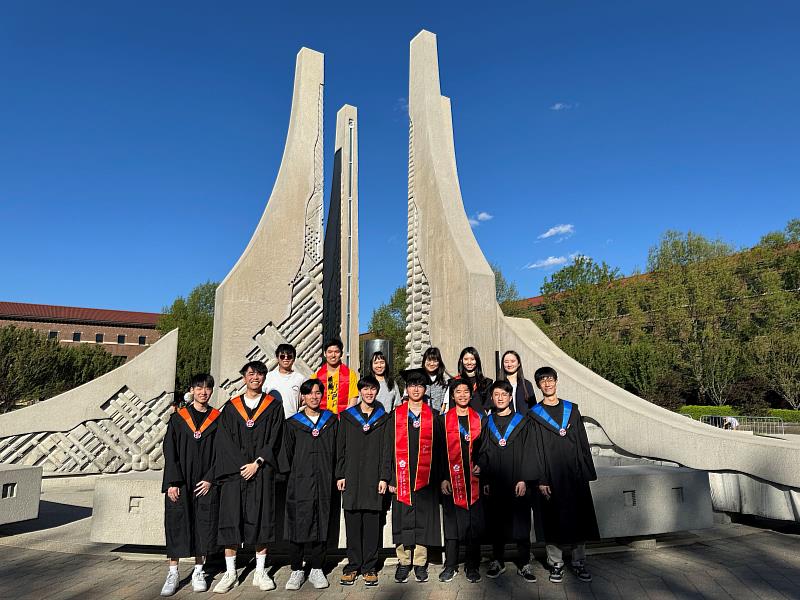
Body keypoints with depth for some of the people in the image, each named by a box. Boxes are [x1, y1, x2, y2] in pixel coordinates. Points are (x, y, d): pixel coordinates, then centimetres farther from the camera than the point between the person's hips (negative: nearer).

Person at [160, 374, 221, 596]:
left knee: (202, 525, 6)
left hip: (205, 483, 0)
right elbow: (169, 451, -2)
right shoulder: (178, 418, 1)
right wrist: (172, 482, -10)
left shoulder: (217, 419, 2)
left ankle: (198, 572, 20)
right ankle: (173, 574, 15)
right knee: (176, 524, 2)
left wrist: (210, 479, -7)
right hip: (179, 482, 0)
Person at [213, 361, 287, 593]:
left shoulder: (273, 406, 5)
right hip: (234, 470, 1)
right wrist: (241, 465, -9)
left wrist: (257, 463, -11)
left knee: (261, 520, 2)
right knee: (231, 519, 1)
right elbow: (224, 441, 1)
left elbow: (274, 439, -1)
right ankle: (230, 573, 13)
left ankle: (260, 572, 13)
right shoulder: (231, 407, 8)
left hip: (262, 471, -1)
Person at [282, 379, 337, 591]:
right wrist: (292, 475, 3)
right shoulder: (293, 423, 4)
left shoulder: (331, 421, 8)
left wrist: (336, 477, 3)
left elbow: (336, 452, 9)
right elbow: (287, 454, 6)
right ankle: (296, 571, 15)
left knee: (321, 524, 6)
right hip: (299, 482, -1)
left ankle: (317, 569, 19)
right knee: (298, 525, 1)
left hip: (324, 483, 1)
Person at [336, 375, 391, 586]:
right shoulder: (347, 416, 7)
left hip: (374, 477, 0)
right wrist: (340, 475, 1)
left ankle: (369, 567, 15)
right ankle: (353, 566, 17)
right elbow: (341, 447, 7)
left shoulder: (384, 418, 6)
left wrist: (384, 477, -3)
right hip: (352, 477, 1)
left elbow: (387, 449, 4)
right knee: (352, 523, 4)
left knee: (372, 524, 3)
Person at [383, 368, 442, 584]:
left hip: (425, 476, 0)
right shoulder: (396, 415, 5)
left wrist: (440, 477, 1)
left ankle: (420, 562, 19)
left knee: (423, 518, 6)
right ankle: (403, 562, 19)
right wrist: (388, 478, -1)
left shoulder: (433, 416, 6)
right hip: (402, 475, 0)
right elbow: (389, 449, 4)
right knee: (402, 519, 5)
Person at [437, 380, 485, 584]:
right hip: (452, 478, -1)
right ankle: (450, 566, 16)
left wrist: (480, 465, -7)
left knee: (474, 523, 4)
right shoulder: (444, 419, 3)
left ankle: (472, 566, 17)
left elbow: (483, 447, 11)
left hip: (474, 478, 1)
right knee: (452, 521, 5)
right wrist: (443, 478, -6)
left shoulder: (478, 419, 8)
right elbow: (440, 451, 1)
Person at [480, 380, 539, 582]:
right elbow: (483, 453, 7)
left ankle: (524, 565, 16)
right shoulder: (487, 423, 8)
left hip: (517, 483, -2)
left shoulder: (522, 422, 2)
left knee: (521, 523, 4)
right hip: (494, 484, 2)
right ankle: (498, 562, 23)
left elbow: (528, 451, -2)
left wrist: (524, 479, -10)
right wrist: (485, 480, 0)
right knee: (497, 524, 9)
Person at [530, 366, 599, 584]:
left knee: (579, 519, 8)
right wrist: (541, 480, -9)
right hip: (551, 476, -2)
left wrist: (587, 472, 2)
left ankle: (579, 562, 22)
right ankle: (556, 564, 18)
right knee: (554, 521, 5)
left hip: (575, 474, 2)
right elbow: (536, 449, -3)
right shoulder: (535, 414, 0)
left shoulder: (572, 409, 8)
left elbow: (583, 442, 8)